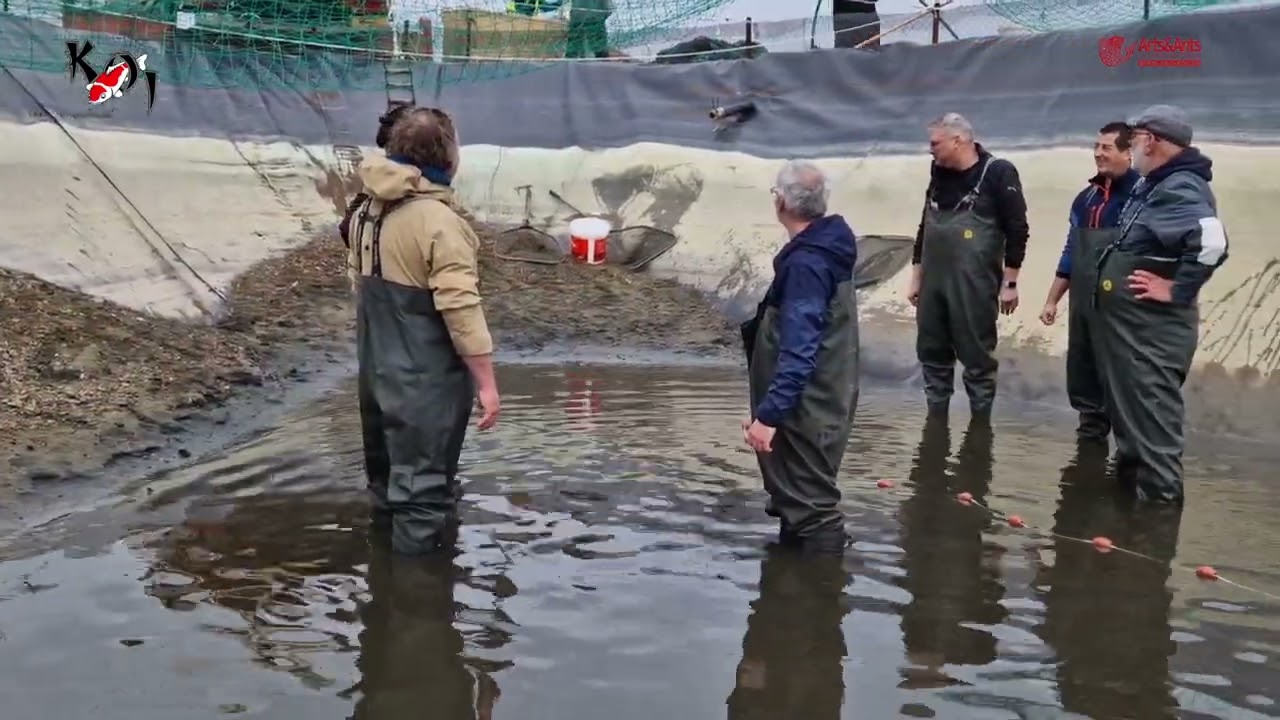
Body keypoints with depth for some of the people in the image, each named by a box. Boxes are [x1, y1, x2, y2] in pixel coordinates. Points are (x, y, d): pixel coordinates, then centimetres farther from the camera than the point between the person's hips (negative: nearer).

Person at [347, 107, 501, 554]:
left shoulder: (368, 210, 6)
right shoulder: (437, 220, -21)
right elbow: (461, 309, -24)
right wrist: (486, 383, -18)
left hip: (379, 371, 9)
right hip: (426, 382, -9)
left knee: (391, 476, 24)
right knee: (424, 490, 1)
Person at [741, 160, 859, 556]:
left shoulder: (806, 264, -24)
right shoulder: (826, 248, 7)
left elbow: (798, 352, -30)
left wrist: (768, 413, -32)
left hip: (807, 409, -10)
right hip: (814, 402, 10)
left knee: (812, 509, 0)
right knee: (795, 497, 23)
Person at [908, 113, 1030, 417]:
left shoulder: (998, 173, -9)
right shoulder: (938, 175, 10)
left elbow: (1017, 231, -10)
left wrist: (1009, 282, -12)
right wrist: (916, 277, 16)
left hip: (974, 285, -6)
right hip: (933, 283, 6)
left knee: (977, 357, 2)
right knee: (931, 353, 11)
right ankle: (936, 419, 23)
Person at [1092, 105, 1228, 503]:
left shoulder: (1179, 189, -19)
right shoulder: (1157, 186, 12)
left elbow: (1212, 240, -36)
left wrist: (1177, 290, -26)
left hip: (1153, 330, -10)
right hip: (1132, 327, 10)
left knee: (1151, 417, -4)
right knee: (1129, 412, 20)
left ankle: (1159, 498, 4)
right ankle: (1130, 484, 33)